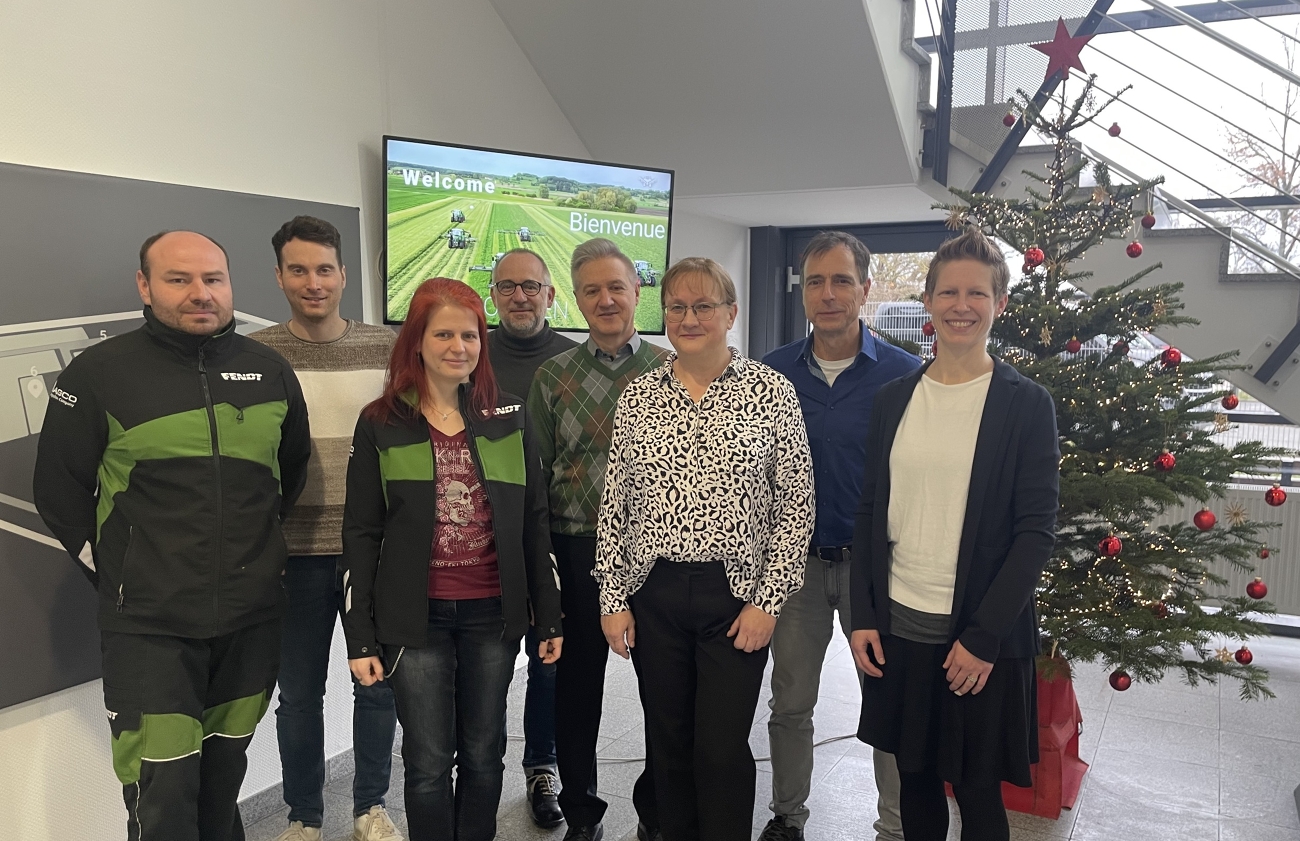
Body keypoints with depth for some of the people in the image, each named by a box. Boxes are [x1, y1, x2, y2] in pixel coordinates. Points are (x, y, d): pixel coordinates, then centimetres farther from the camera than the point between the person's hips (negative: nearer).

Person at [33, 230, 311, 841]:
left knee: (225, 775, 18)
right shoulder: (99, 373, -5)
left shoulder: (270, 371, 4)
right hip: (148, 625, -3)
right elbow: (58, 490, 3)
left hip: (251, 618, 3)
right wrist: (114, 571, 1)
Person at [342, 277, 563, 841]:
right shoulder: (382, 424, -1)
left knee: (482, 755, 12)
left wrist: (549, 616, 4)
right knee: (429, 762, 5)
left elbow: (534, 521, 5)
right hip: (417, 618, -1)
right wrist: (359, 638, -2)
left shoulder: (509, 418, 3)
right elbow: (361, 535, 0)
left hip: (492, 614, 2)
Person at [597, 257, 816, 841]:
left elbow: (795, 505, -4)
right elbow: (615, 504, 5)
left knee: (722, 749, 2)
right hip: (654, 592, 3)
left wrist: (769, 600, -8)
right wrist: (613, 597, 3)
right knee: (668, 741, 15)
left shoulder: (772, 393, -4)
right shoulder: (638, 396, 3)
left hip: (737, 596, -2)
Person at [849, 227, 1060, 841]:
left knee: (978, 792, 11)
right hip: (896, 627, 3)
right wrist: (863, 617, 1)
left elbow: (1036, 531, -9)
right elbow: (871, 513, 6)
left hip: (981, 637, -3)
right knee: (914, 778, 16)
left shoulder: (1027, 404, -6)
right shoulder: (894, 398, 5)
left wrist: (983, 636, -13)